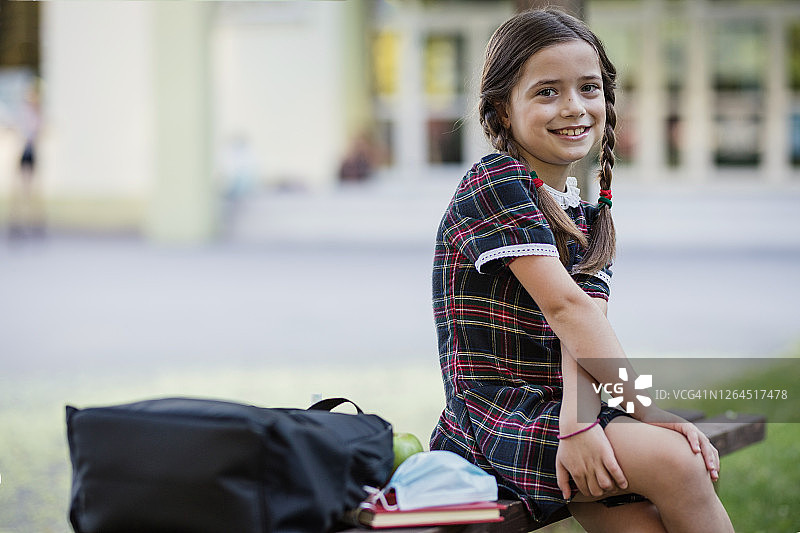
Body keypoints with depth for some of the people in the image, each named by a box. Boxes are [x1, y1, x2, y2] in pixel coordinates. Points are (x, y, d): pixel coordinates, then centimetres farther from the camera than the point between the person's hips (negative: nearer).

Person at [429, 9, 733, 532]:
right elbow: (563, 304, -16)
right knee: (672, 460, -23)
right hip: (495, 416, -6)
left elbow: (583, 328, -4)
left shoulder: (590, 221, 14)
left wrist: (579, 418, -24)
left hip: (551, 409, 6)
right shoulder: (495, 181, -9)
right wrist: (647, 404, -18)